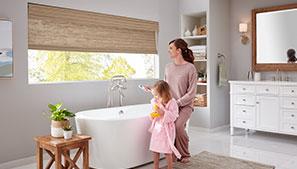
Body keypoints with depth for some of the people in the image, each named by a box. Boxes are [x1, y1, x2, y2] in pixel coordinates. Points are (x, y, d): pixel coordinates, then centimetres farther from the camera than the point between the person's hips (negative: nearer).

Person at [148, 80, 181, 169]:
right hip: (157, 128, 6)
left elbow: (173, 117, -21)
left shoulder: (172, 103, -17)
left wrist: (163, 112, -28)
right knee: (155, 150, 11)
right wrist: (152, 116, -5)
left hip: (166, 129, -6)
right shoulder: (155, 101, 1)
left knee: (167, 151, 0)